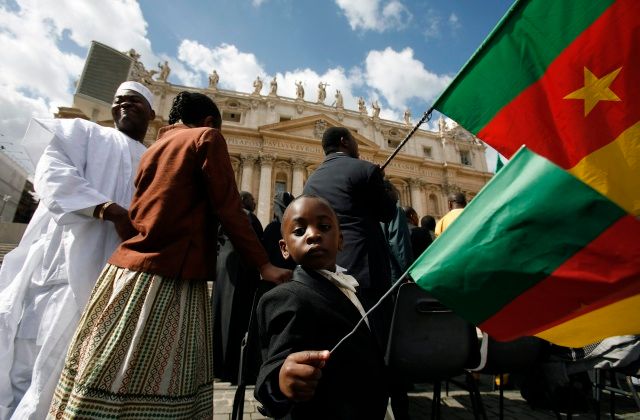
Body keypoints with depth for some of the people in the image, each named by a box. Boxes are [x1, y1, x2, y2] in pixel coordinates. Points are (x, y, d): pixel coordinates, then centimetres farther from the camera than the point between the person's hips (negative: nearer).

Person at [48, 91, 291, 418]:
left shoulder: (155, 145, 21)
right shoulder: (207, 137, 0)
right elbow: (228, 208, -9)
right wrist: (263, 265, -7)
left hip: (130, 267, 8)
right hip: (170, 275, -8)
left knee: (110, 381, 14)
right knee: (159, 389, 0)